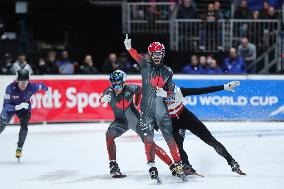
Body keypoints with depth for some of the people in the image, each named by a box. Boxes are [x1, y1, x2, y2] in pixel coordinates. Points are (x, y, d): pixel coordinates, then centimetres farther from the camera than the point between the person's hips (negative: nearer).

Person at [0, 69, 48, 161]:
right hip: (11, 106, -1)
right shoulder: (11, 88, -36)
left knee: (24, 127, -17)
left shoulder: (32, 86, -31)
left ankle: (19, 148, 1)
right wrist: (17, 107, -52)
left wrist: (46, 90, 15)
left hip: (25, 108, 1)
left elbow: (42, 86, -7)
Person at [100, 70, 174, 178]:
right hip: (120, 120, 1)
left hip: (134, 118, -1)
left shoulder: (129, 89, -17)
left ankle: (172, 165, -1)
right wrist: (105, 98, -60)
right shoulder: (110, 91, -19)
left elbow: (139, 89, 5)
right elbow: (102, 99, -38)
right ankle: (113, 165, -18)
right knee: (109, 135, -25)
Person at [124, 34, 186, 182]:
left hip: (161, 108, 1)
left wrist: (168, 95, -8)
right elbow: (137, 57, -19)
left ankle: (178, 165, 1)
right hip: (146, 108, -1)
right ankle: (151, 166, 7)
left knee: (169, 137, -4)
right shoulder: (146, 66, 1)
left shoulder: (167, 72, 8)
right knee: (148, 138, -2)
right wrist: (129, 48, -39)